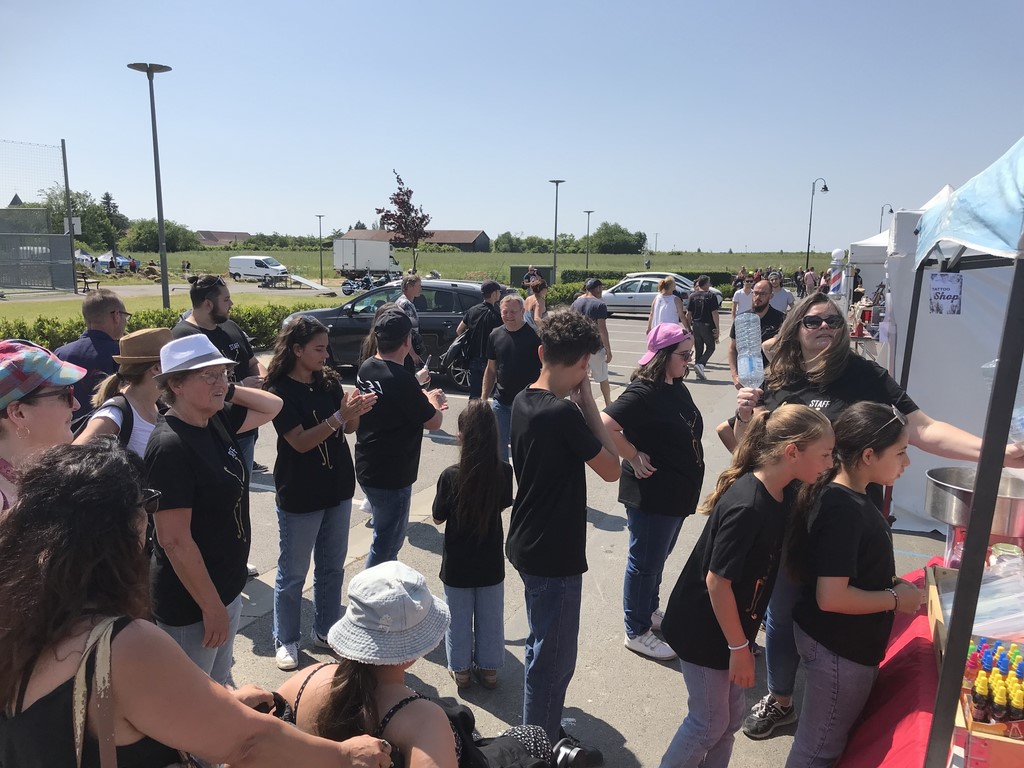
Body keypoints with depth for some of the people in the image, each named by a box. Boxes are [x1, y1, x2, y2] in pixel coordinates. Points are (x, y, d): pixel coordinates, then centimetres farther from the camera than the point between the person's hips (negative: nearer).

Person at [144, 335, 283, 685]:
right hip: (190, 604, -8)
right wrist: (211, 606, -19)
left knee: (221, 688, 26)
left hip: (227, 587, 8)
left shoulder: (216, 422, -2)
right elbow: (174, 541, -25)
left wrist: (228, 391, -3)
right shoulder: (170, 445, -25)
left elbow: (272, 406, 13)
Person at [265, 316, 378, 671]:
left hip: (338, 489, 6)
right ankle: (286, 640, 27)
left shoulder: (329, 381, 2)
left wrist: (356, 409, -18)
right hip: (300, 496, -6)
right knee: (293, 574, 9)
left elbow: (348, 429, 4)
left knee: (332, 567, 17)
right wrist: (339, 415, -30)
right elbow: (300, 442, -21)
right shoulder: (280, 391, -14)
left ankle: (325, 631, 35)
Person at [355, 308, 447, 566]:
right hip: (391, 476, -9)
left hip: (367, 468, 9)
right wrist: (434, 402, 6)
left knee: (391, 536, 26)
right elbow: (434, 422, -13)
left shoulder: (366, 368, 0)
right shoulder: (401, 380, -25)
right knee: (384, 546, 6)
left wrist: (425, 400, 9)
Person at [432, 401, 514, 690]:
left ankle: (460, 669, 33)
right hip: (491, 561, 2)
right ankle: (489, 668, 34)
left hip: (457, 563, -2)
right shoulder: (504, 472, -17)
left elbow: (438, 518, -10)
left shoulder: (450, 476, -23)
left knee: (458, 617, 18)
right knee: (490, 617, 20)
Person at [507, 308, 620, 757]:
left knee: (545, 648, 25)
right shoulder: (564, 412, -25)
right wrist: (586, 400, -13)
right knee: (553, 656, 8)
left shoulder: (523, 401, 2)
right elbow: (611, 470, -14)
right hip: (554, 555, -9)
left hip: (529, 545, 9)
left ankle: (541, 734, 43)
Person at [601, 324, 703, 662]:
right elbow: (606, 426, -32)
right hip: (650, 495, -9)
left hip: (677, 493, 9)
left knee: (658, 557, 24)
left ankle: (650, 611, 43)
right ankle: (637, 632, 22)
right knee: (645, 563, 6)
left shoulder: (677, 388, 5)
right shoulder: (643, 393, -23)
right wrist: (635, 457, -23)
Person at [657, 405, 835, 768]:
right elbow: (717, 581, -26)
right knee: (710, 723, 10)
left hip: (730, 626, 8)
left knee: (731, 719, 20)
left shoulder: (782, 496, -3)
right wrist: (740, 647, -15)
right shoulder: (746, 507, -31)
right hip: (704, 630, -8)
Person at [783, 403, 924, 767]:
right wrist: (895, 599, -17)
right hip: (838, 648, -9)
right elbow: (830, 597, -29)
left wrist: (890, 582, 2)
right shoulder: (844, 509, -28)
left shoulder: (850, 495, 2)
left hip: (845, 642, 9)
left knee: (823, 738, 25)